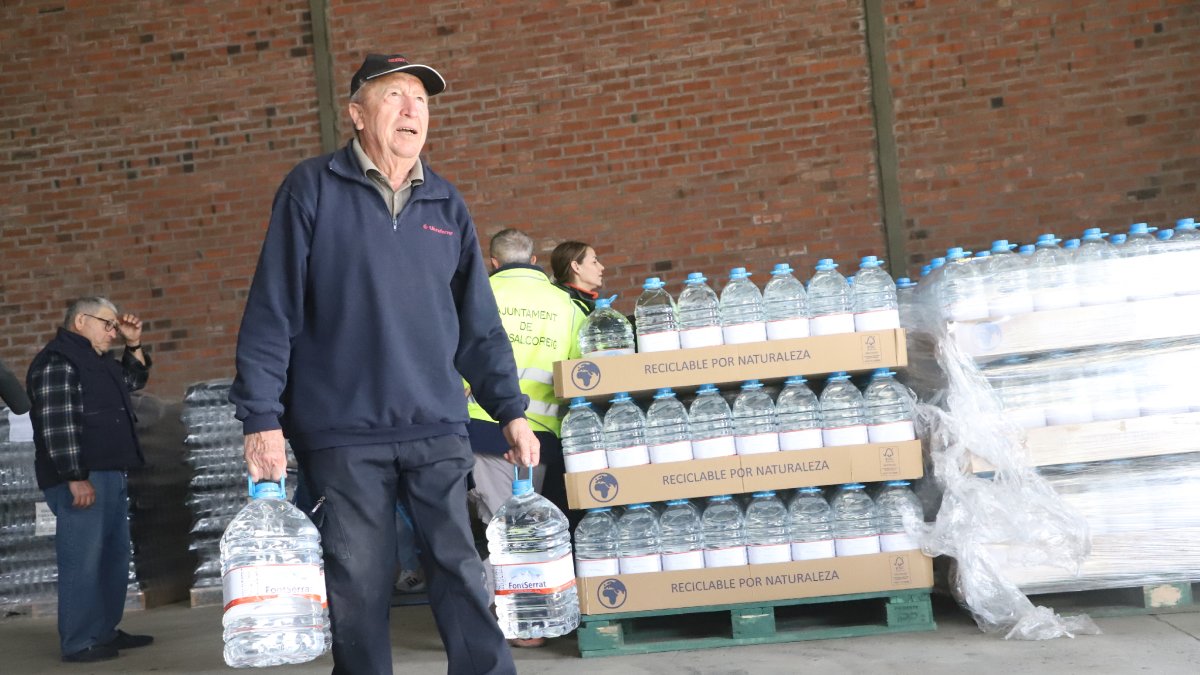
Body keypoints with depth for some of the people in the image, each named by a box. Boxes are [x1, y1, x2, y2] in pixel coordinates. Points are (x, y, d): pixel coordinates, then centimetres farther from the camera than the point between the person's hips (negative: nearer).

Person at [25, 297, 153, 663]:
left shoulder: (96, 360, 19)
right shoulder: (56, 361, -11)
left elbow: (133, 380, 36)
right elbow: (57, 425, -19)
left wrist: (134, 344, 19)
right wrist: (75, 478, -23)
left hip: (110, 475, 10)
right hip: (81, 478, -10)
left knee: (114, 557, 12)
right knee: (83, 560, -10)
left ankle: (105, 631, 19)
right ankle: (79, 643, -6)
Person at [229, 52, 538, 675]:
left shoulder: (447, 205, 12)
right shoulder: (312, 190, 1)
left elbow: (479, 324, 14)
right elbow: (271, 311, -2)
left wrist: (510, 410, 8)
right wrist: (262, 417, -8)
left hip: (438, 430, 3)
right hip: (342, 435, -2)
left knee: (463, 575, 1)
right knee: (359, 589, 4)